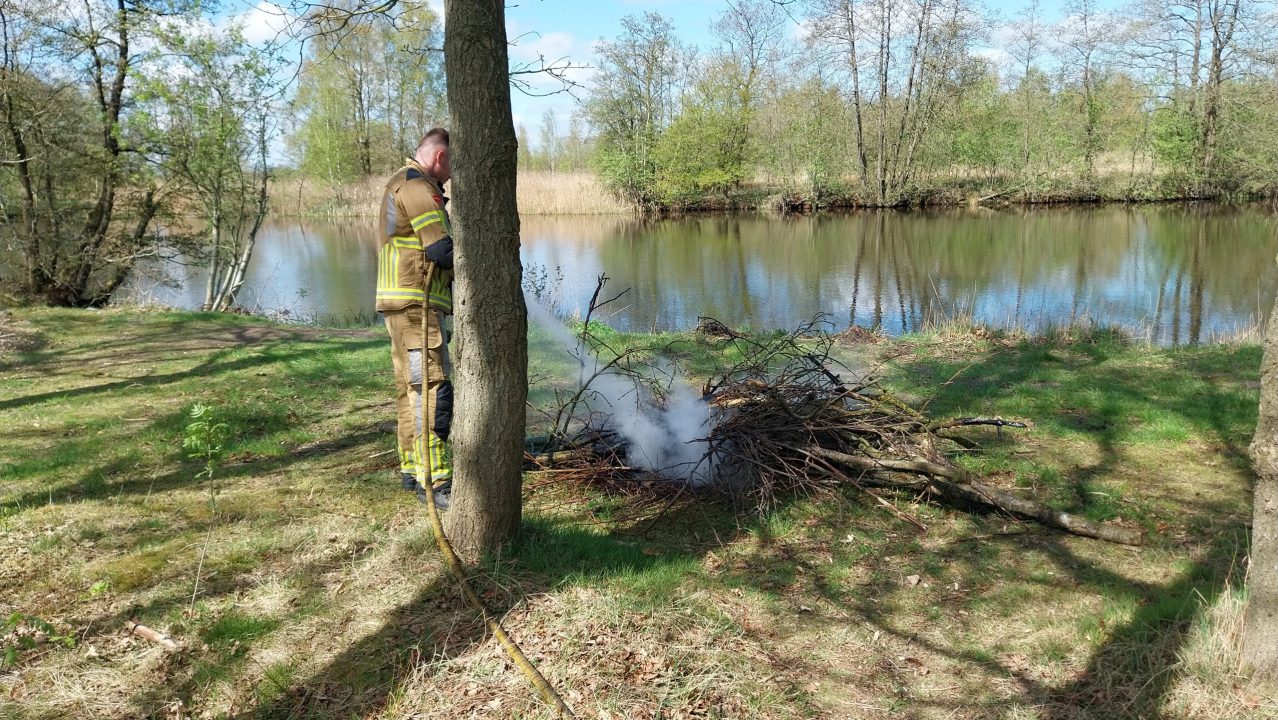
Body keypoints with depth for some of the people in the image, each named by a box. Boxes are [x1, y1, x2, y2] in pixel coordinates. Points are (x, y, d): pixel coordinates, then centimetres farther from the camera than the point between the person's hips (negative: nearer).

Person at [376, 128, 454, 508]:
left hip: (400, 303, 11)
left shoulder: (399, 183, 21)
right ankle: (434, 480, -12)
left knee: (411, 387, 15)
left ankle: (412, 468, 23)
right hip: (416, 304, -11)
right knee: (432, 389, -12)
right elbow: (441, 251, -21)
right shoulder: (419, 188, -12)